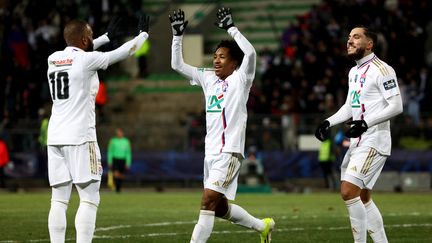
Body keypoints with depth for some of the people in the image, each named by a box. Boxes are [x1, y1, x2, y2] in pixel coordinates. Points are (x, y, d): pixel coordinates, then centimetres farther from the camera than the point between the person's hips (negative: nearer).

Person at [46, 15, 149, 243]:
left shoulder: (53, 59, 11)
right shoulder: (86, 60, -8)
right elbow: (123, 52, 3)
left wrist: (107, 36, 40)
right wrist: (143, 34, 21)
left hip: (55, 138, 6)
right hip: (80, 138, -6)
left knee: (59, 200, 5)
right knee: (89, 199, -3)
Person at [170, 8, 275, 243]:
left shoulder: (240, 79, -3)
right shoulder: (208, 78, 14)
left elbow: (250, 53, -21)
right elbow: (177, 65, 16)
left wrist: (231, 28, -18)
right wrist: (178, 35, 6)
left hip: (229, 151, -8)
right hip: (211, 151, 8)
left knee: (209, 200, -18)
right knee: (219, 207, 15)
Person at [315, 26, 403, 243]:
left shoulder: (381, 70, -12)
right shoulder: (354, 72, 17)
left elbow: (396, 106, -16)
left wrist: (366, 123, -23)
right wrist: (328, 123, 11)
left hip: (374, 141, -10)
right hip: (358, 142, 10)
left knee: (349, 191, -18)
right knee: (363, 199, 13)